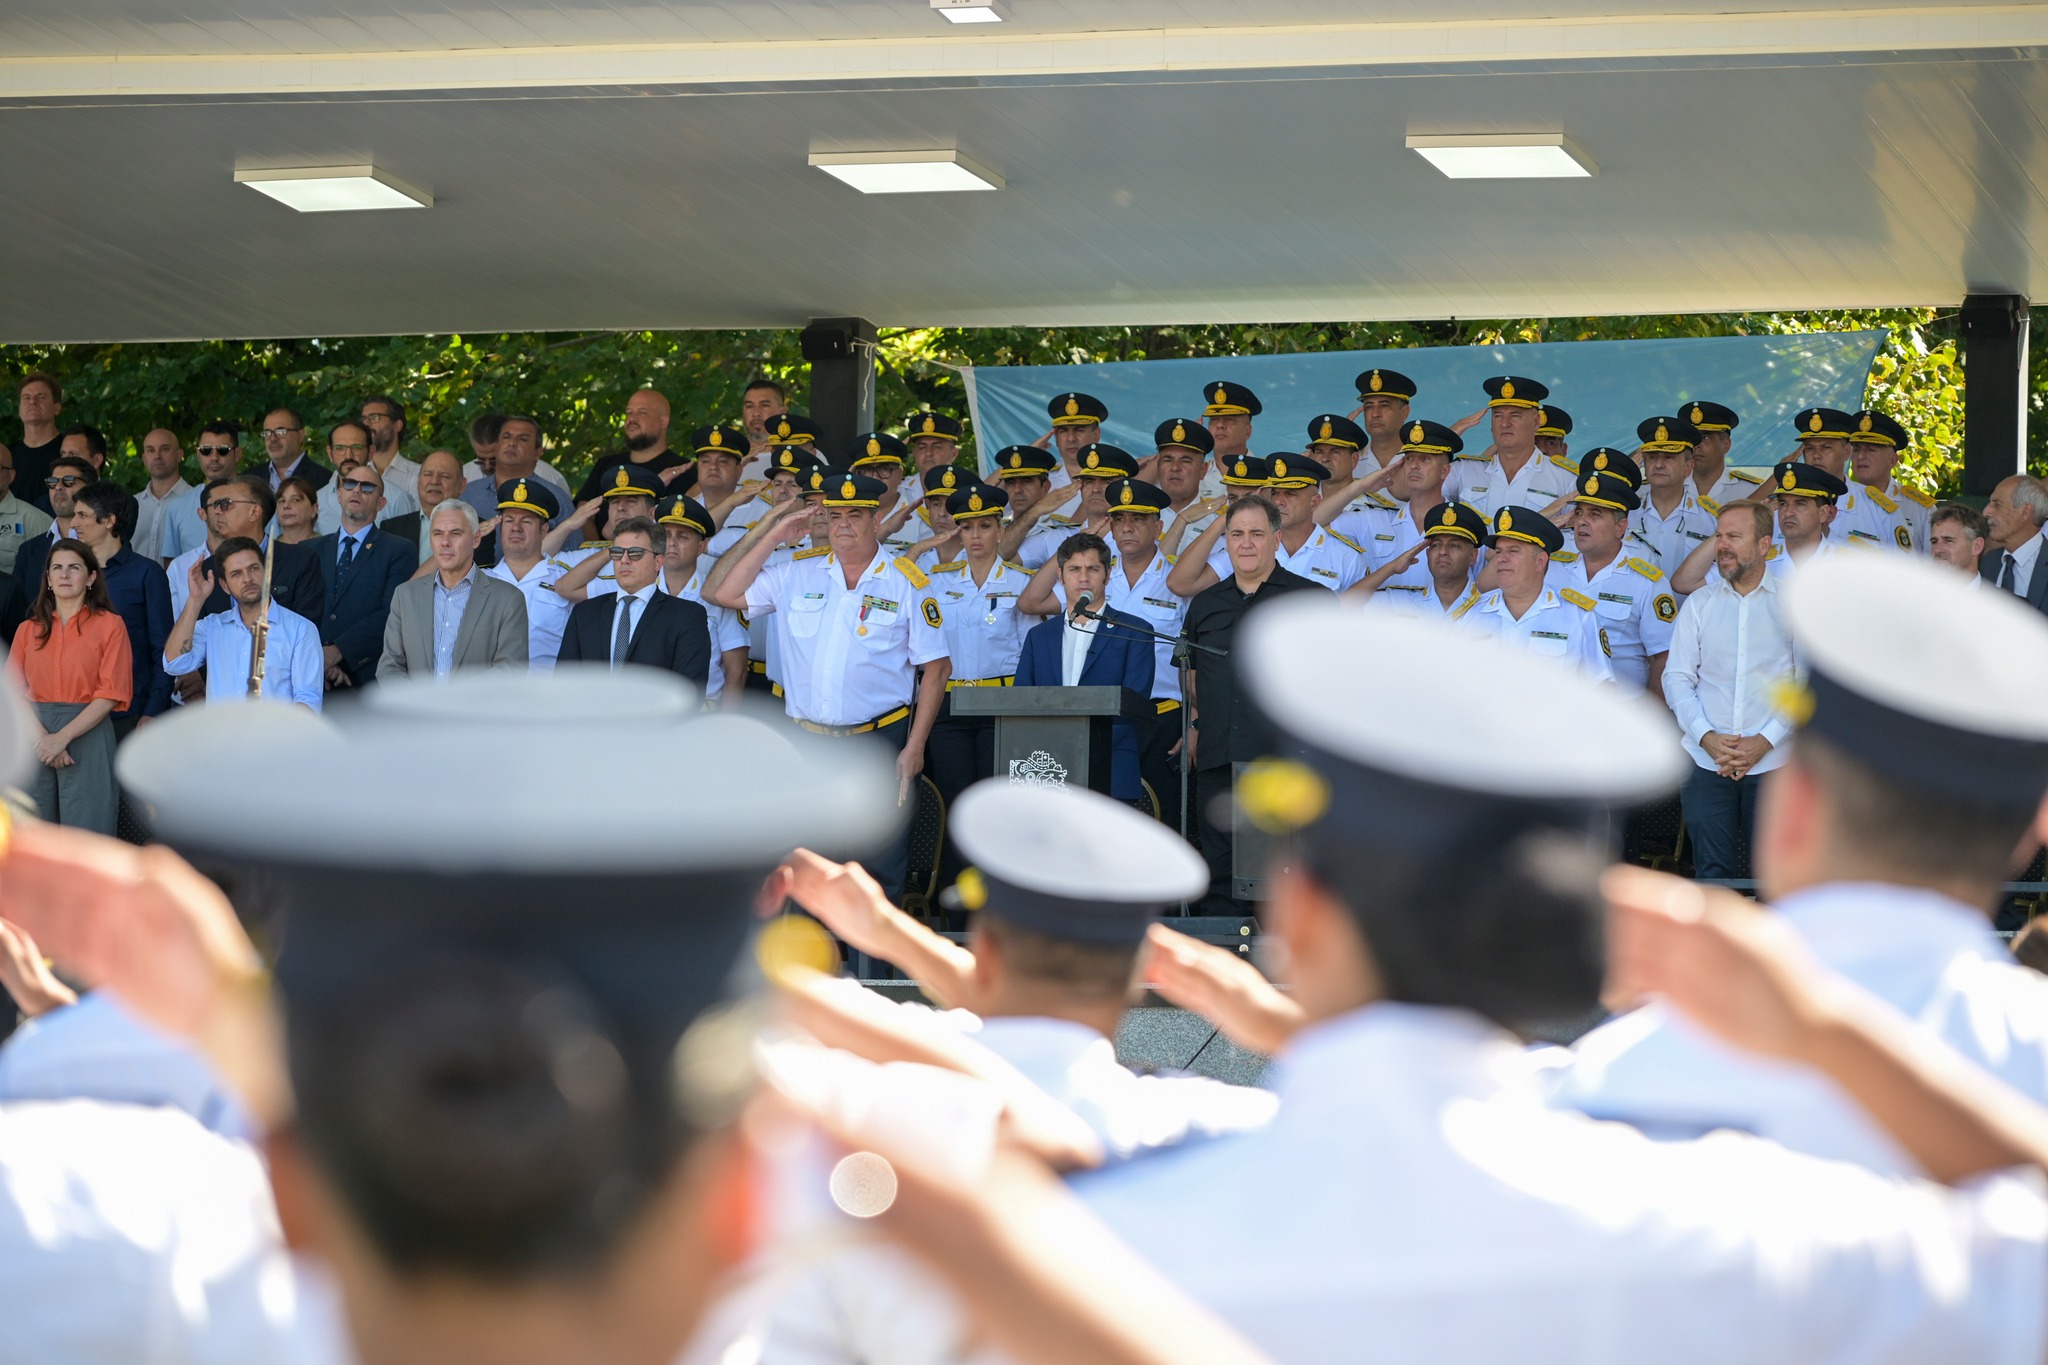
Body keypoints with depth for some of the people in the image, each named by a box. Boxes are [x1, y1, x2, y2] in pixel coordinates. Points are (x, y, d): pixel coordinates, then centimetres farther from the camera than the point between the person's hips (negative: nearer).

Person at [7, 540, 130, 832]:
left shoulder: (109, 625, 3)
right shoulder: (28, 630, 13)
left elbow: (110, 694, -5)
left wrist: (63, 737, -14)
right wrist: (42, 738, -13)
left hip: (88, 735, -3)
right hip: (36, 734, 3)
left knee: (85, 827, -5)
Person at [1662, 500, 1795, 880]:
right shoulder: (1699, 604, 12)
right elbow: (1677, 677, 7)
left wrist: (1765, 741, -11)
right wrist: (1707, 737, -9)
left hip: (1773, 762, -2)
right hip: (1706, 762, 2)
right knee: (1712, 874, 0)